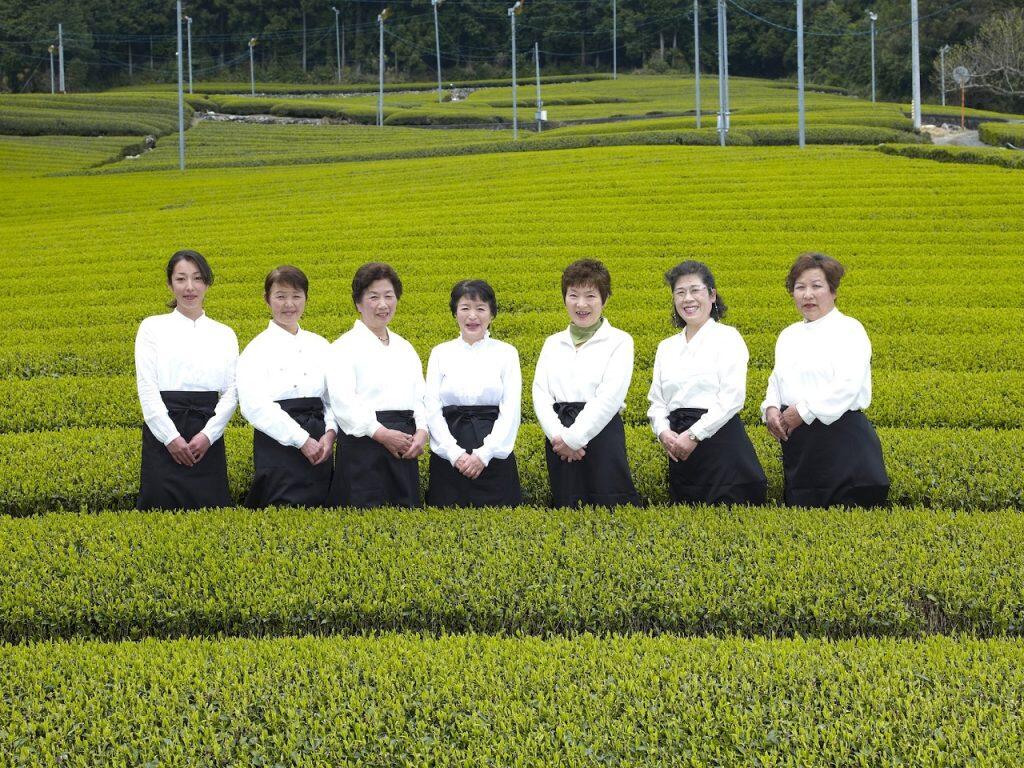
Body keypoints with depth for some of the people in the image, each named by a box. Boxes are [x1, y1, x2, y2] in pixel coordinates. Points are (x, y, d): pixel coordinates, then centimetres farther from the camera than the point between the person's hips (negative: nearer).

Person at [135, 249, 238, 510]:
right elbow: (147, 388, -4)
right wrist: (171, 437, -14)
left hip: (208, 437, 2)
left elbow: (231, 391, 4)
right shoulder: (153, 327, 4)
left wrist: (208, 434, -11)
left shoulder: (224, 334, 12)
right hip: (164, 432, -2)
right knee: (163, 510, -6)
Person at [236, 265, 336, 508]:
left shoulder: (319, 345, 14)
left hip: (319, 446, 5)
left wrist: (330, 432, -10)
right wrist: (302, 440, -16)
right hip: (278, 442, -4)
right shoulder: (258, 349, -2)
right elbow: (255, 406, -12)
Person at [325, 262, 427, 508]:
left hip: (405, 448, 6)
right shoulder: (345, 347, -2)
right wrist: (382, 434, -20)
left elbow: (419, 396, 14)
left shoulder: (405, 348, 18)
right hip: (364, 441, -6)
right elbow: (343, 402, -13)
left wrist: (421, 432, -6)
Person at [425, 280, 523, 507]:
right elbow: (432, 409, 2)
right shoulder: (440, 353, 8)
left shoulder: (506, 352, 5)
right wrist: (455, 453, -12)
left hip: (494, 452, -1)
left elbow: (511, 410, -2)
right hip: (449, 453, 1)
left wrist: (484, 454, -13)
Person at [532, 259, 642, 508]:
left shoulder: (619, 341, 1)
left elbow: (610, 396, -10)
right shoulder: (553, 342, 14)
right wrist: (558, 435, -14)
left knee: (610, 507, -8)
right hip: (559, 438, 4)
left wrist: (573, 437, -15)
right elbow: (540, 393, 3)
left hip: (601, 432, -4)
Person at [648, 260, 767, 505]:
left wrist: (694, 435, -15)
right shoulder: (666, 347, 16)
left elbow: (732, 398, -11)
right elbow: (656, 401, 13)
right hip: (679, 448, 6)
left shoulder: (727, 337, -2)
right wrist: (663, 431, -9)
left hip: (718, 437, -6)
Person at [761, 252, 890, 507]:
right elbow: (776, 380, 17)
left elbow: (848, 385, -17)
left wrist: (803, 411, -18)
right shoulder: (788, 335, 17)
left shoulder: (848, 330, -5)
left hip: (840, 436, -7)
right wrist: (770, 408, -5)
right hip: (796, 441, 7)